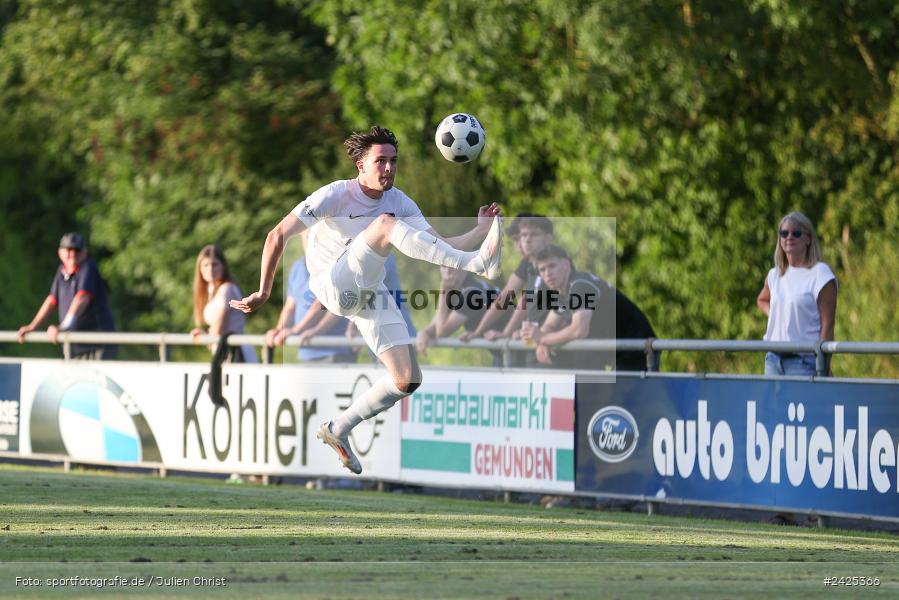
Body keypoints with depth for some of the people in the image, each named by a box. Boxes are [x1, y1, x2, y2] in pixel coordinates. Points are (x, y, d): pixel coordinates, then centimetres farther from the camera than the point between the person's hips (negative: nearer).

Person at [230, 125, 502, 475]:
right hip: (333, 285, -6)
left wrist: (482, 231, -16)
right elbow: (278, 236, -11)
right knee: (386, 223, -30)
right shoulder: (335, 196, -11)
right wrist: (263, 292, -12)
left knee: (407, 380, -6)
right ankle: (477, 264, -44)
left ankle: (339, 430, 14)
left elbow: (439, 249, -1)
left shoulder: (400, 203, 4)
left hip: (370, 295, 6)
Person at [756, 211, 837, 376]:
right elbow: (762, 300, 36)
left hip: (804, 361, -7)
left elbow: (827, 324, -10)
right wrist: (773, 316, 13)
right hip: (774, 359, 7)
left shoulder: (820, 274, -6)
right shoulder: (775, 274, 14)